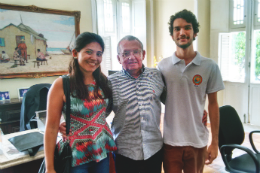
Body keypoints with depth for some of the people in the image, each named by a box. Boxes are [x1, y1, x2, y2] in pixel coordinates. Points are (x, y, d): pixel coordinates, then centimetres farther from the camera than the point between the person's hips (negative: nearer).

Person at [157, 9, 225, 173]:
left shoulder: (210, 66, -5)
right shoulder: (162, 66, -3)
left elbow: (213, 104, 1)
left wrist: (215, 142, 1)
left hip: (198, 142, 0)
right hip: (170, 141, 0)